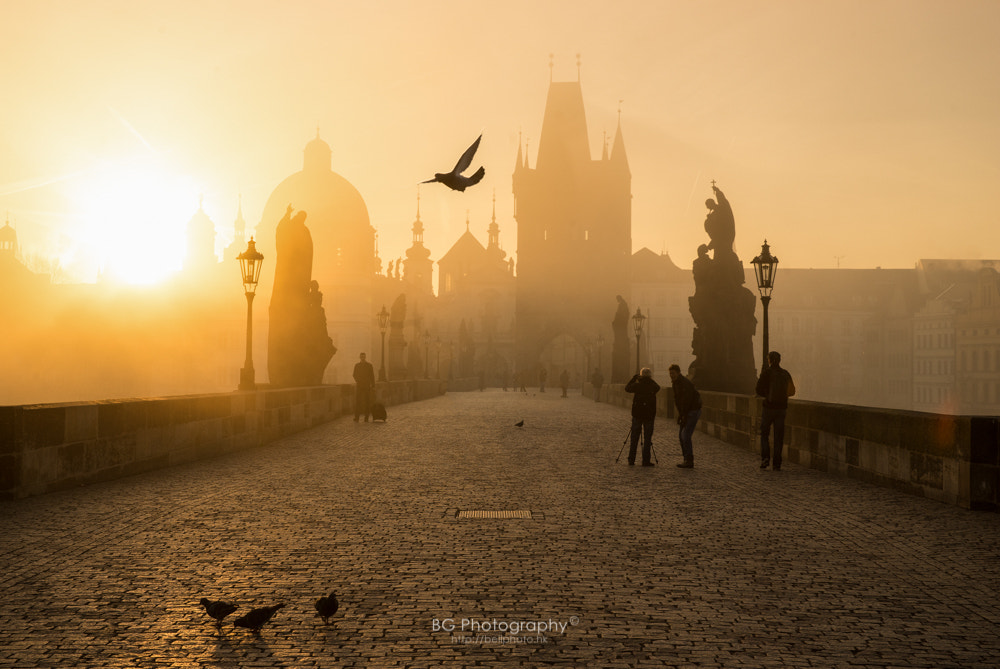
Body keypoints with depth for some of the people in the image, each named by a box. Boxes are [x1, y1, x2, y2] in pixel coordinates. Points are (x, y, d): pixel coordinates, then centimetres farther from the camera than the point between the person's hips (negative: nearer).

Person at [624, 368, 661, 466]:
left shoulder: (637, 384, -4)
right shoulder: (653, 385, -6)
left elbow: (627, 388, 12)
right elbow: (658, 387, 16)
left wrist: (634, 378, 18)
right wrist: (651, 380, 14)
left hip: (637, 414, 1)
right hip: (649, 414, -1)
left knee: (634, 437, 10)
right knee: (647, 438, 3)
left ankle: (631, 459, 11)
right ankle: (646, 461, -1)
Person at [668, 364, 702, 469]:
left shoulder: (685, 383, -21)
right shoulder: (675, 383, 9)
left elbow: (687, 401, -23)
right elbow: (677, 399, 15)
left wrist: (683, 416, -20)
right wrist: (679, 414, 7)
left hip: (693, 411, -10)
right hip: (686, 411, 10)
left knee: (685, 436, -13)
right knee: (682, 436, 9)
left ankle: (689, 462, -9)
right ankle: (687, 460, 14)